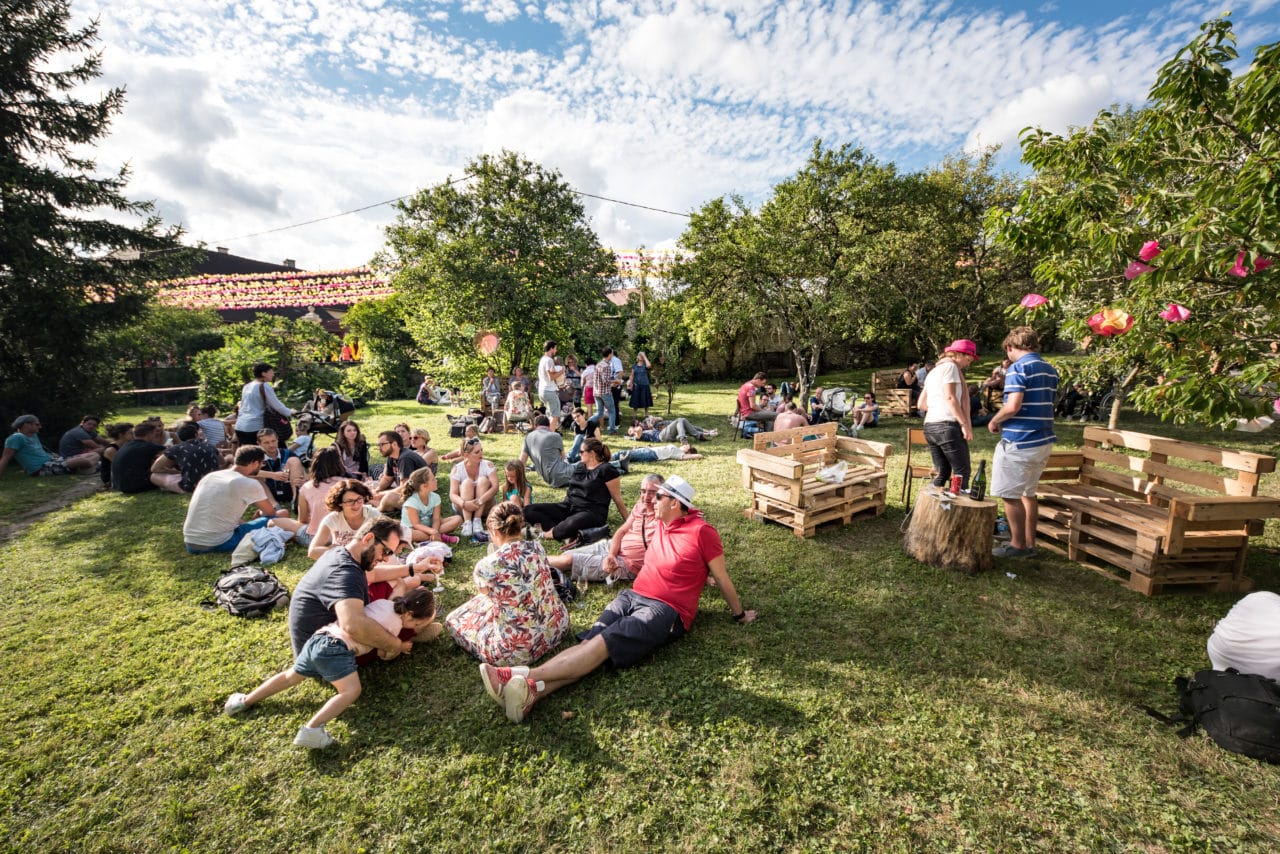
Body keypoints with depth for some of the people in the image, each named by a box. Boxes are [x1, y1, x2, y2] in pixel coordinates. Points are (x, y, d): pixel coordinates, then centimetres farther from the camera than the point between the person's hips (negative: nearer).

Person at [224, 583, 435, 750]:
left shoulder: (386, 602, 16)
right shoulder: (396, 624, -4)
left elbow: (402, 586, 36)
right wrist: (400, 647, 26)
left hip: (318, 638, 9)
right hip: (336, 648, -9)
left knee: (291, 676, 30)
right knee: (351, 691, -19)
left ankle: (245, 700, 37)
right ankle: (311, 729, -32)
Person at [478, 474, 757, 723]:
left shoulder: (702, 531, -8)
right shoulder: (661, 524, 11)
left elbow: (721, 577, 1)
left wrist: (739, 614, 10)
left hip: (666, 610, -6)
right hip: (632, 596, 7)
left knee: (604, 642, -26)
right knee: (588, 639, -19)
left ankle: (528, 676, -39)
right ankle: (531, 692, -36)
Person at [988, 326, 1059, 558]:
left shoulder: (1018, 368, -13)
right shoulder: (1050, 370, 14)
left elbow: (1013, 406, -23)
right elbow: (1044, 405, 19)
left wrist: (994, 421, -6)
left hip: (1019, 443, -9)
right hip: (1044, 441, 9)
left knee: (1010, 495, 2)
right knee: (1028, 493, 18)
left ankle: (1018, 545, 10)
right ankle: (1030, 544, 25)